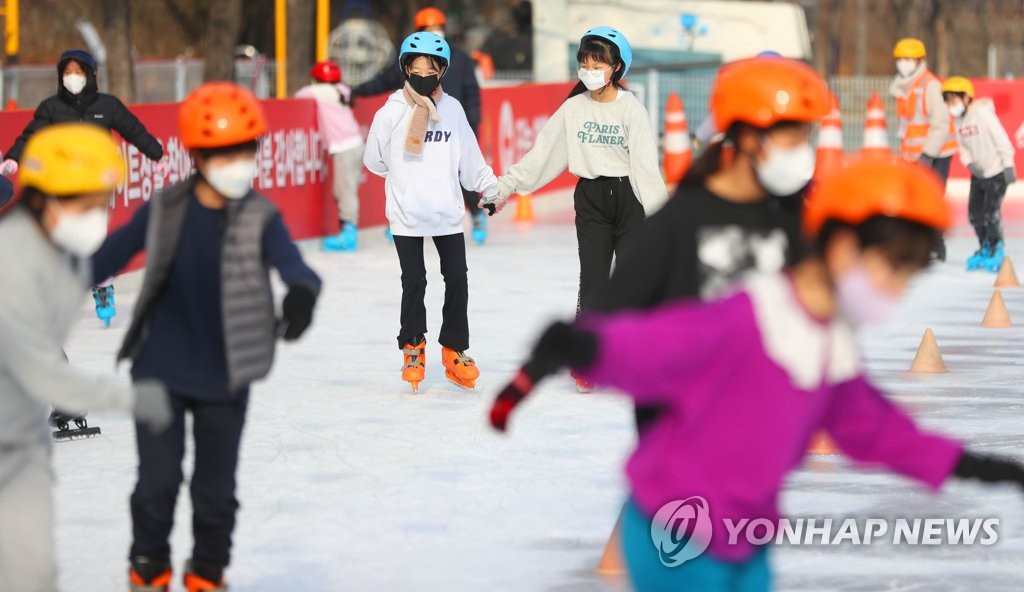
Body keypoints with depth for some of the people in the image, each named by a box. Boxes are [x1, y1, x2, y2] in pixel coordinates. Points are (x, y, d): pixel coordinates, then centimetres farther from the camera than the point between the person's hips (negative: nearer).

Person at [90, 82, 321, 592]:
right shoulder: (166, 210, -6)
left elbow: (289, 263, -26)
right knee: (158, 480, 3)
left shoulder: (260, 219, -9)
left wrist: (303, 291, -49)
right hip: (160, 371, 0)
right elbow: (112, 254, 2)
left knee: (216, 488, 10)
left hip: (224, 379, 0)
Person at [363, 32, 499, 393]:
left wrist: (491, 187, 5)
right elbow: (375, 160, 4)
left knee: (457, 280, 5)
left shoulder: (452, 110, 2)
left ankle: (454, 350, 17)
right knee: (414, 283, 5)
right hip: (407, 215, -2)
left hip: (447, 212, 2)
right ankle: (413, 347, 22)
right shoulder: (392, 112, -6)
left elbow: (470, 159, 9)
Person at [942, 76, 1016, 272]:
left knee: (991, 213, -9)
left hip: (997, 172, -7)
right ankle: (985, 248, 24)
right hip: (978, 173, 7)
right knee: (974, 213, 6)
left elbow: (1001, 140, -18)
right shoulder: (958, 120, 3)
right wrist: (969, 163, -11)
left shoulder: (983, 113, -19)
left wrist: (1008, 166, -18)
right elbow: (963, 147, 9)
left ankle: (997, 251, 7)